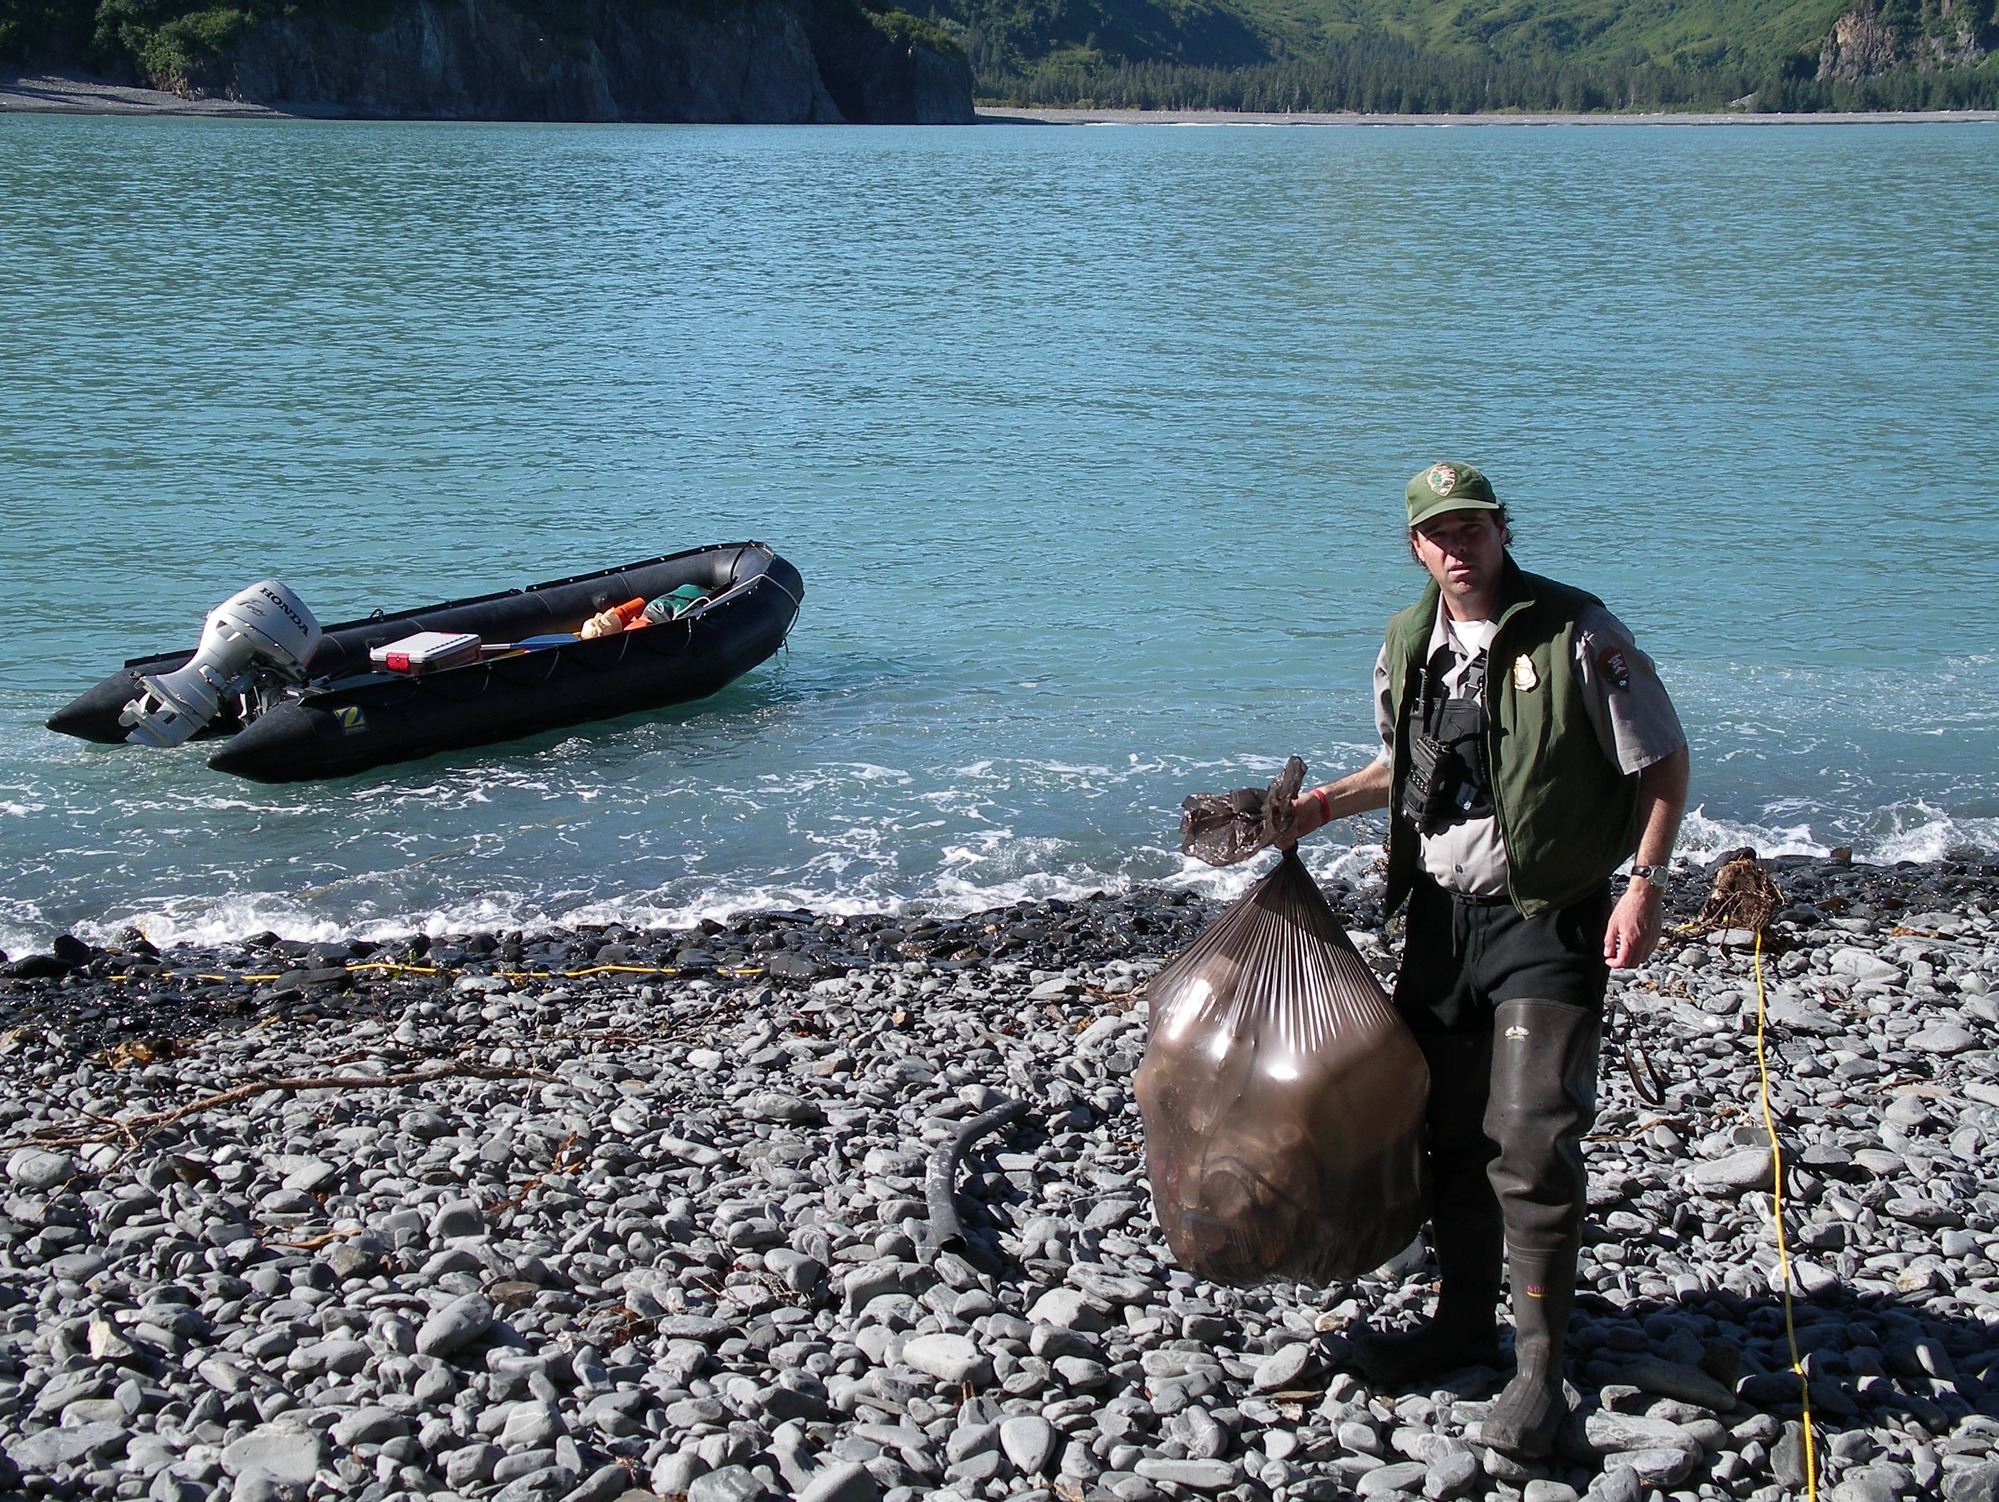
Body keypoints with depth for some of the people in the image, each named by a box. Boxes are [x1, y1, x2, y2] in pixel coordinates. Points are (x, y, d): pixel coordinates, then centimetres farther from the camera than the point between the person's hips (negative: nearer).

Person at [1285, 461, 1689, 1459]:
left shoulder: (1576, 633, -11)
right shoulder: (1406, 646, 8)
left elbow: (1663, 761, -6)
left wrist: (1646, 886, -14)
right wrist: (1332, 803, 7)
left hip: (1547, 922, -6)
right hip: (1441, 917, 6)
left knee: (1531, 1143, -10)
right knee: (1449, 1131, 13)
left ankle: (1540, 1370, -1)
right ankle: (1464, 1322, 28)